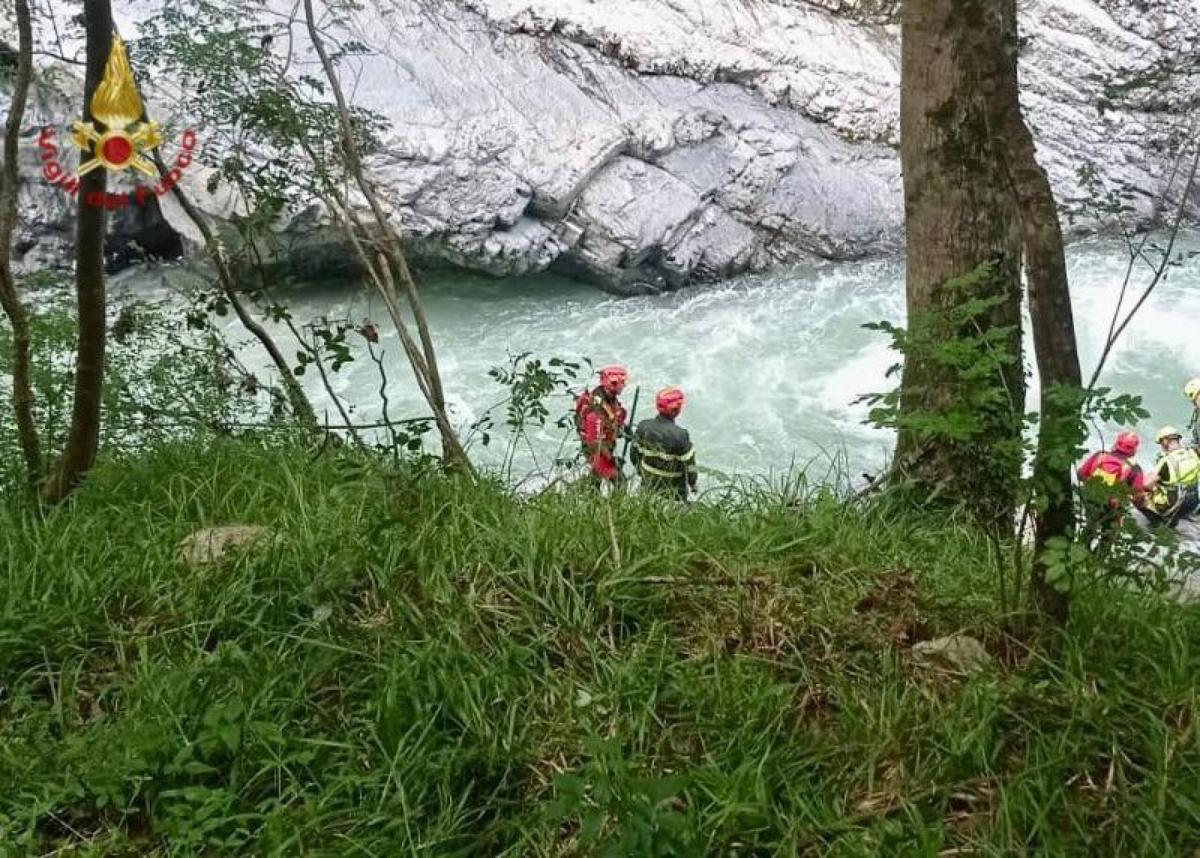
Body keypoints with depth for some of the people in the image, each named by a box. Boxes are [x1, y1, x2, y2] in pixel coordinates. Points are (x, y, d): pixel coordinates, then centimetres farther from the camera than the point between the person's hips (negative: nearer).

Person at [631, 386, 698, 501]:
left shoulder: (643, 426, -12)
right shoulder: (680, 435, -27)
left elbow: (635, 454, 0)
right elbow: (689, 463, -17)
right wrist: (692, 484, 0)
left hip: (648, 485, 5)